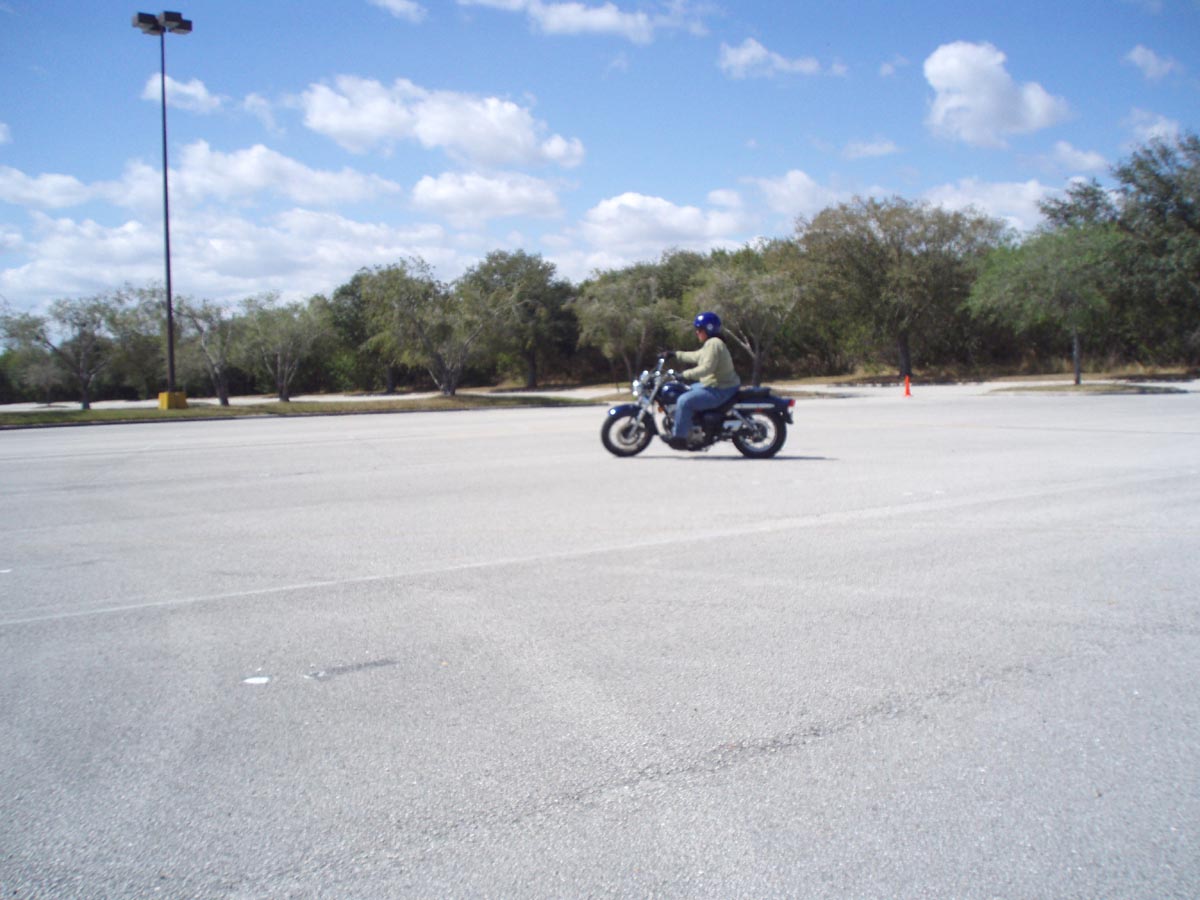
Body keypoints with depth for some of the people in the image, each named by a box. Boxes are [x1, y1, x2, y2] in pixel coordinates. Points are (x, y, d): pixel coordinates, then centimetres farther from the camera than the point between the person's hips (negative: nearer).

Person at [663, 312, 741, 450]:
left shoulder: (713, 344, -18)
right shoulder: (710, 344, 16)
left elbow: (707, 367, -28)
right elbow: (696, 356, 27)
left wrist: (686, 374, -27)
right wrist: (675, 354, 27)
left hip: (719, 390, -12)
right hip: (714, 385, 12)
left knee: (684, 401, -20)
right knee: (686, 391, 23)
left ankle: (679, 438, -14)